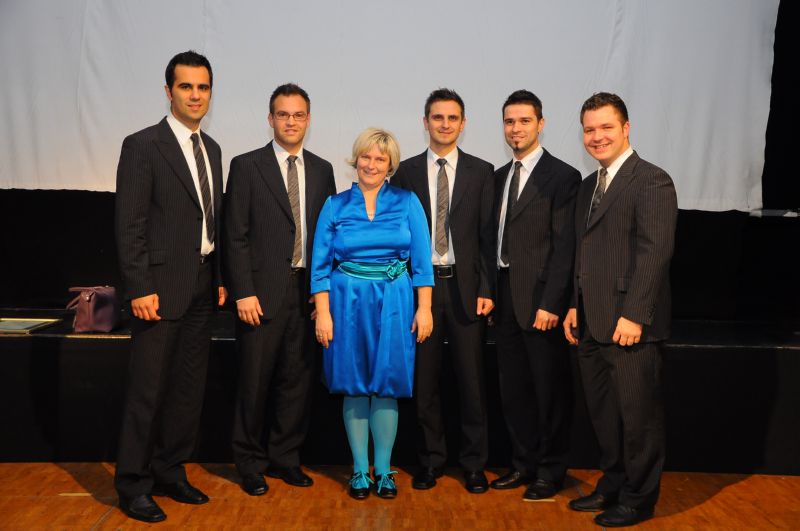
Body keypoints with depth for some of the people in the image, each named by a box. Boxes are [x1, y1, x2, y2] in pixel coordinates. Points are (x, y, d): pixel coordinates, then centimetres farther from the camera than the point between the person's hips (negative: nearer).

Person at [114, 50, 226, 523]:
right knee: (149, 389, -1)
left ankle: (170, 472, 25)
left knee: (189, 386, 12)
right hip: (162, 285, -7)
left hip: (203, 286, 7)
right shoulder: (142, 146, -7)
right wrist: (140, 289, -16)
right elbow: (130, 225, -11)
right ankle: (133, 484, 13)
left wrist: (220, 279, 11)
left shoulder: (212, 149, 13)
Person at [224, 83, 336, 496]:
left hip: (309, 291, 4)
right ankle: (251, 464, 20)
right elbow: (235, 236, -5)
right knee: (255, 381, 4)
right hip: (263, 292, -4)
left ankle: (285, 459, 25)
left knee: (298, 380, 9)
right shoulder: (246, 166, -1)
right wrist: (243, 292, -11)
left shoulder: (322, 170, 11)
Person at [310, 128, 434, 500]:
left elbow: (421, 259, 1)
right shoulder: (336, 205, 5)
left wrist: (424, 308, -5)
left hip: (394, 303, 0)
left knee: (386, 386, 3)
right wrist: (323, 313, -4)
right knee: (354, 387, 5)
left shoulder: (407, 202, 4)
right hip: (348, 302, 1)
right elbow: (320, 263, 3)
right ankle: (359, 470, 17)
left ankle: (383, 470, 16)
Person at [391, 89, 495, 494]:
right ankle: (431, 460, 21)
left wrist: (487, 289, -4)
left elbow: (488, 235, 2)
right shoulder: (405, 172, 6)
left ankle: (474, 463, 17)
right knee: (424, 378, 8)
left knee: (471, 379, 4)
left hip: (465, 286, -1)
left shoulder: (481, 172, 5)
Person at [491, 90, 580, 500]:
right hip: (505, 296, 7)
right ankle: (523, 463, 27)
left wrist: (550, 303, -17)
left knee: (549, 388, 5)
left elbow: (564, 247, -13)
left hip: (539, 298, -6)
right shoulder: (499, 176, 14)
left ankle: (550, 471, 18)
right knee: (513, 386, 14)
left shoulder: (562, 176, -7)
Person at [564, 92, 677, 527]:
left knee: (637, 415, 3)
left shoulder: (652, 181, -9)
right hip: (592, 326, 8)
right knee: (603, 413, 16)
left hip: (629, 326, -8)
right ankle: (612, 486, 30)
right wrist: (575, 306, 14)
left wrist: (634, 315, -21)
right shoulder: (589, 185, 17)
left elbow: (655, 252, -17)